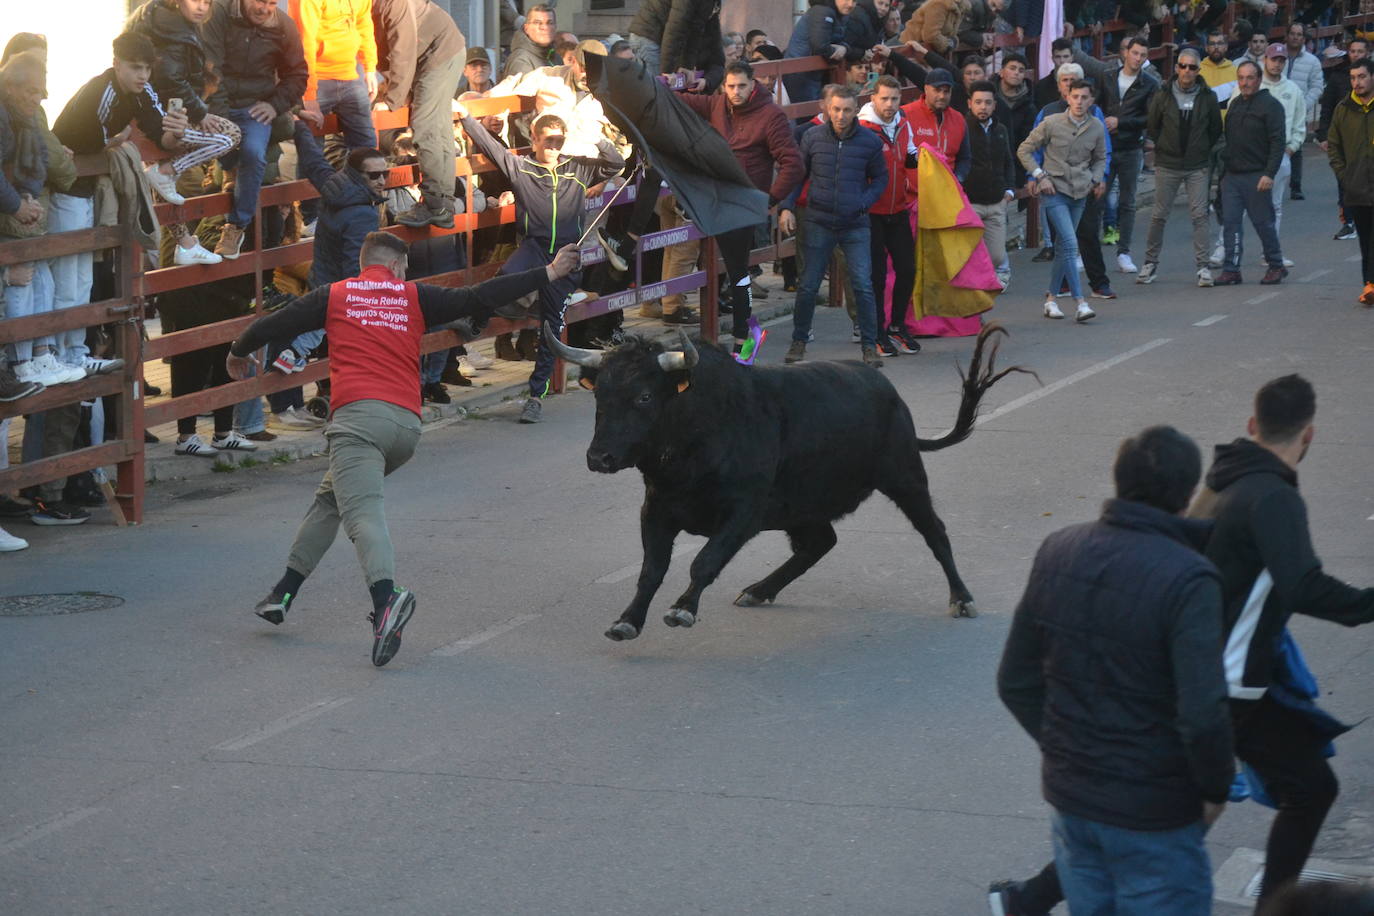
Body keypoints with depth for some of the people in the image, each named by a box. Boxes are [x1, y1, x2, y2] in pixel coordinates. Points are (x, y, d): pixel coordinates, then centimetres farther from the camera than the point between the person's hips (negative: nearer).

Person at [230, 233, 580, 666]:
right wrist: (547, 274, 20)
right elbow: (480, 299, 12)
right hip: (407, 423, 4)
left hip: (358, 415, -4)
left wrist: (239, 353, 39)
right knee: (329, 498, 22)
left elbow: (276, 324, 18)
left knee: (362, 513, -18)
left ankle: (386, 598, -44)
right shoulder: (415, 297, 17)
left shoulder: (333, 296, 14)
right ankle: (284, 593, 21)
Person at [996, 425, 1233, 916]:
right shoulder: (1187, 579, -21)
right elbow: (1202, 715, -26)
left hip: (1068, 797, 6)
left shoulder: (1057, 552, -1)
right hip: (1154, 812, -6)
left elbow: (1015, 682, 6)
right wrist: (1215, 789, -9)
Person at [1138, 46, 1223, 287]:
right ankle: (1151, 262, 15)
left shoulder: (1208, 97, 0)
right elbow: (1151, 127, 9)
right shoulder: (1163, 96, -2)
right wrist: (1163, 148, 7)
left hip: (1198, 167, 0)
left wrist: (1204, 150, 8)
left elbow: (1216, 130, 11)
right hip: (1167, 165, 0)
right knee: (1159, 215, 4)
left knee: (1199, 215, -4)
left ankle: (1203, 265, -1)